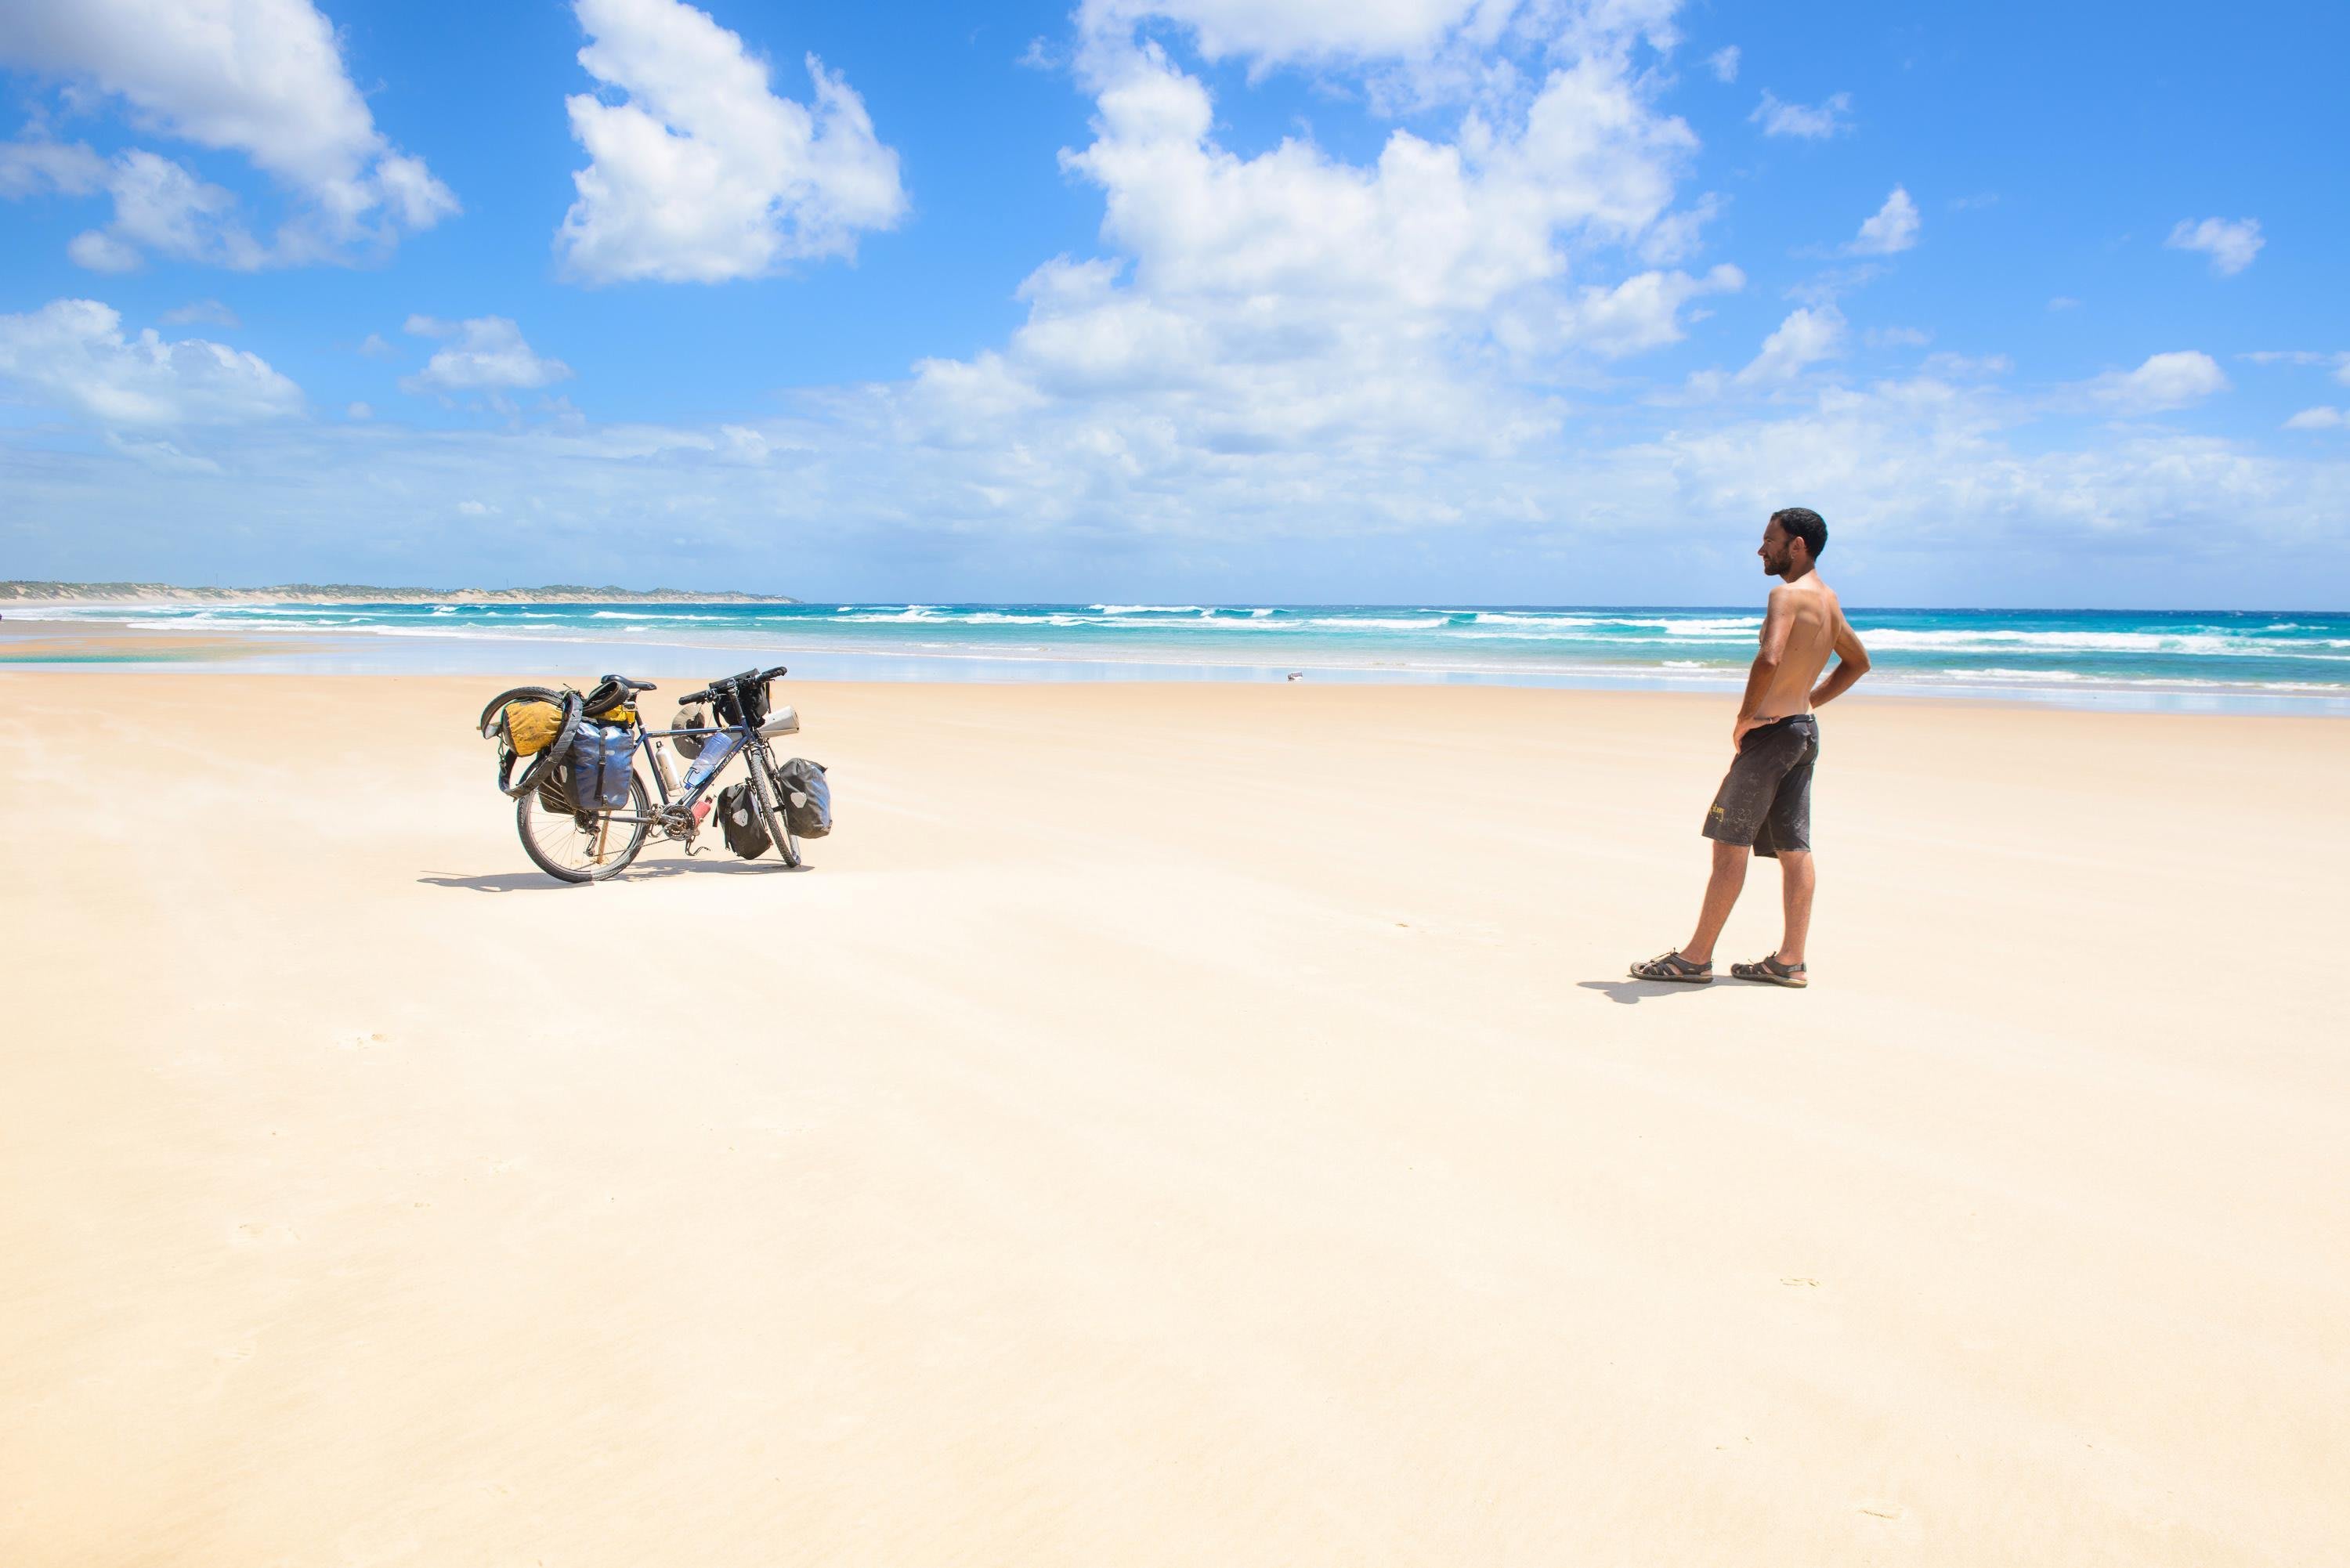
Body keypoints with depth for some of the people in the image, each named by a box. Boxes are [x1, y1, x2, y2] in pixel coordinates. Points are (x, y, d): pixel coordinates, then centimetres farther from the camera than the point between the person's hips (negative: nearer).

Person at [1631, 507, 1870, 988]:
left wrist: (1746, 716, -19)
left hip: (1771, 732, -9)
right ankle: (1790, 962, 12)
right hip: (1804, 732, 9)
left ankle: (1695, 958, 0)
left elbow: (1770, 659, -32)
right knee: (1793, 849, 9)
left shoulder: (1787, 594, -15)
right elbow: (1858, 662, 28)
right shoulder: (1828, 599, 14)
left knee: (1730, 843, -5)